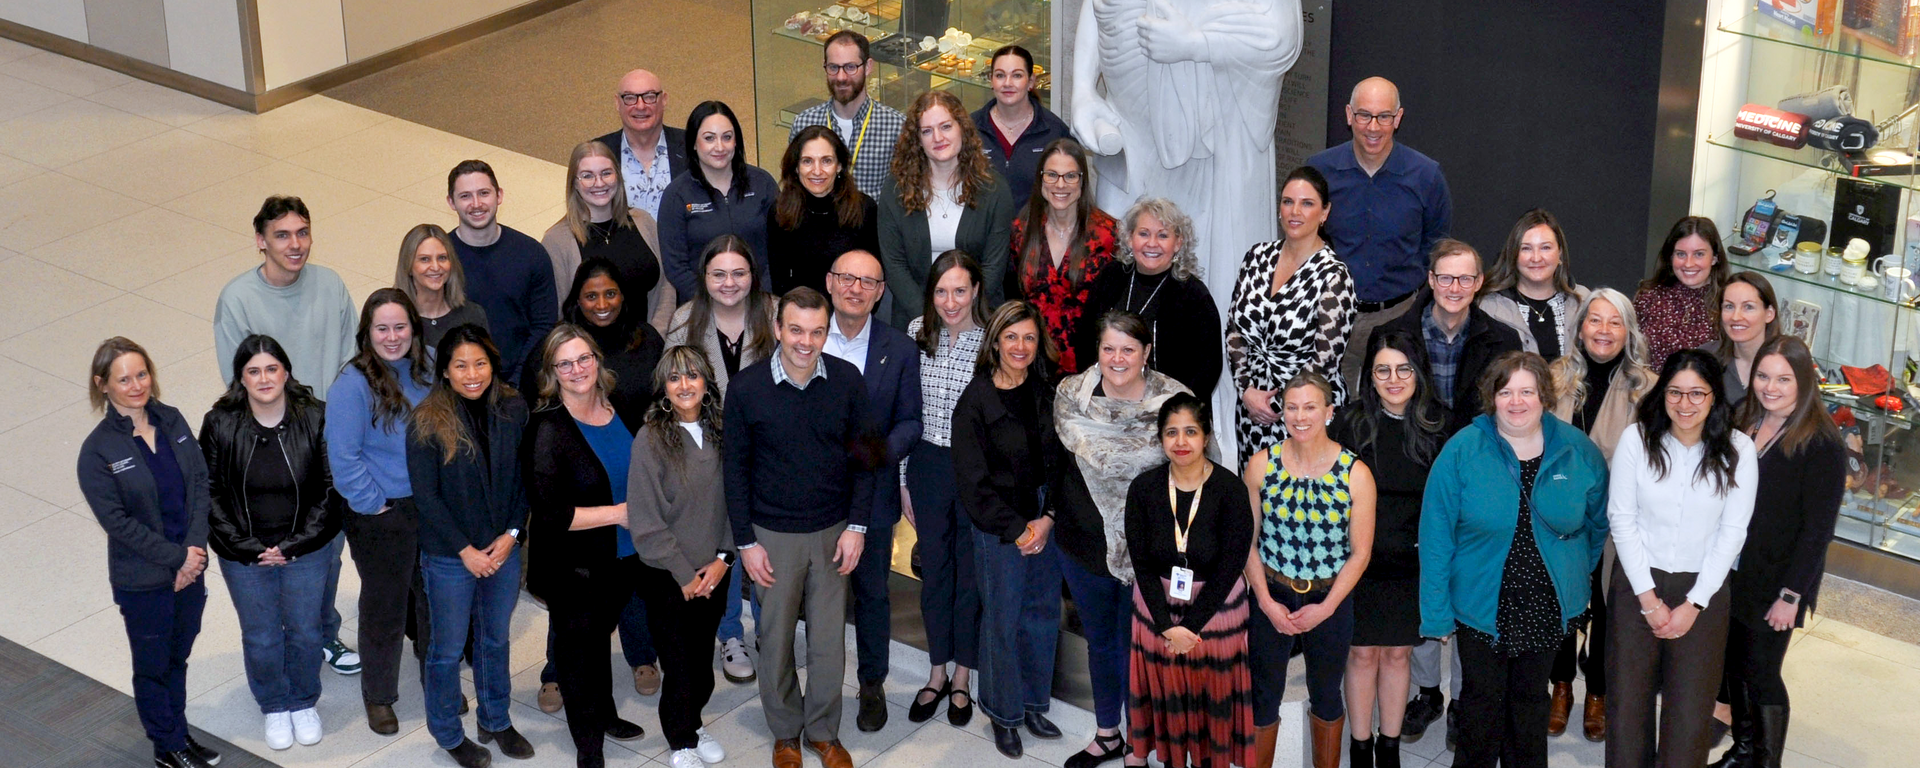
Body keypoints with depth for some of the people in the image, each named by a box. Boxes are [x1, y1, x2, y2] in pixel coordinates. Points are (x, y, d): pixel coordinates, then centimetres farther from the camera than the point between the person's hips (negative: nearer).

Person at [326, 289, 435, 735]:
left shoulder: (427, 371, 0)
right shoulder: (353, 385, -19)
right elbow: (343, 457, -17)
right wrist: (371, 503, -15)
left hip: (432, 508, 5)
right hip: (382, 516, -5)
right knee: (385, 608, 10)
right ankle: (379, 696, 30)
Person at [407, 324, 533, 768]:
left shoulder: (513, 410, -5)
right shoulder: (426, 423, -16)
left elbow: (523, 480, 1)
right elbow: (426, 496, -14)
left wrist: (511, 534, -9)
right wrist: (466, 551, -14)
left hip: (503, 550, 4)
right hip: (449, 558, -3)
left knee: (496, 638, 19)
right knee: (448, 648, 10)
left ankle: (496, 720, 38)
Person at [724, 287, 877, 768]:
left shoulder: (847, 380, -7)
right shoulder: (746, 387, -11)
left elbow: (862, 455, 2)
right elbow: (736, 468, -4)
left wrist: (857, 526, -2)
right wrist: (746, 542, -5)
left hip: (834, 531, 1)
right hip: (773, 534, -1)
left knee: (829, 639, 9)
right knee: (776, 639, 10)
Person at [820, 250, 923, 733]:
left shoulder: (899, 349, -3)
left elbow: (910, 421, 0)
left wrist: (878, 452, -19)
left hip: (871, 491, 0)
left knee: (872, 591, 12)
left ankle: (873, 685, 28)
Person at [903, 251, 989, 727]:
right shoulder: (918, 333, -2)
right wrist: (903, 482, 6)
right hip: (928, 466, 3)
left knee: (971, 572, 11)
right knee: (934, 568, 14)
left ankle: (962, 678, 27)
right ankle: (937, 674, 29)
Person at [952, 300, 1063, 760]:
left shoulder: (1048, 394, 1)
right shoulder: (975, 402, -10)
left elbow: (1064, 462, 1)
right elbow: (972, 481, -11)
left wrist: (1048, 519, -11)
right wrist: (1017, 529, -13)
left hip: (1047, 522, 4)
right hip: (998, 527, -4)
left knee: (1043, 613, 12)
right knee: (1003, 621, 5)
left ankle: (1035, 703, 29)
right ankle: (1004, 715, 21)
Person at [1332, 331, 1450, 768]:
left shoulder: (1438, 426, -2)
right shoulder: (1350, 423, -7)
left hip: (1412, 563, 2)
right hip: (1360, 558, -1)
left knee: (1398, 653, 11)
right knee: (1363, 652, 6)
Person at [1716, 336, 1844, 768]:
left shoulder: (1821, 444, -15)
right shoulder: (1744, 425, 5)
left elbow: (1818, 527, -15)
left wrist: (1791, 594, -17)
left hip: (1775, 582, -6)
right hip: (1732, 574, 6)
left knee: (1761, 672, 0)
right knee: (1735, 666, 14)